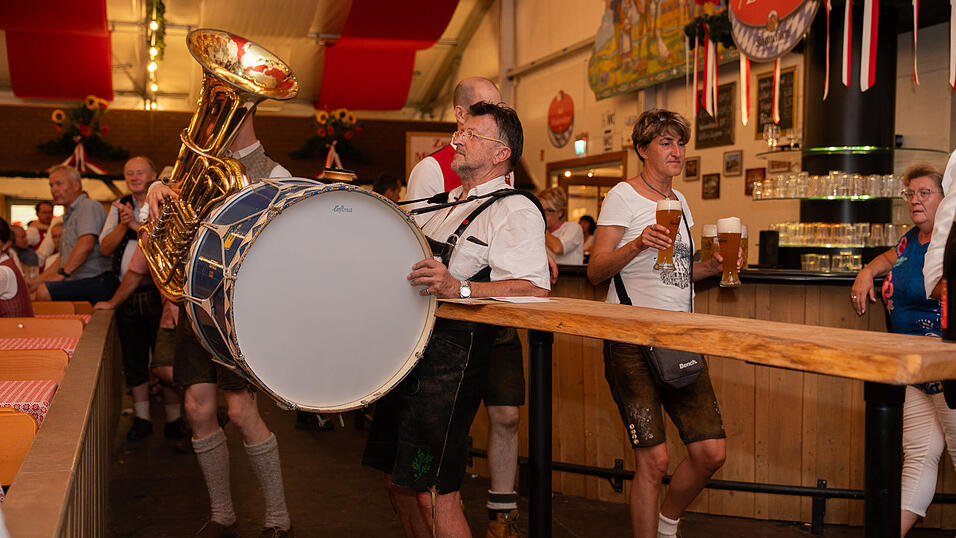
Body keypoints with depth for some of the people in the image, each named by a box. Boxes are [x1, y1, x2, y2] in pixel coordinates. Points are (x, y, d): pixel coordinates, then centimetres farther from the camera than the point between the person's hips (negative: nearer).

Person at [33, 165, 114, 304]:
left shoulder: (89, 206, -4)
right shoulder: (69, 217, 29)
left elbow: (86, 244, -21)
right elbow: (63, 259, 29)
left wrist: (62, 273, -20)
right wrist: (37, 281, 20)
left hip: (96, 282, -9)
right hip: (77, 282, 9)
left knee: (44, 292, -28)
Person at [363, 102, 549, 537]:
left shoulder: (515, 211, -8)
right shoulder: (446, 205, 21)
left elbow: (536, 289, -23)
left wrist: (461, 288, -34)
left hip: (454, 351, -9)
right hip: (411, 343, 9)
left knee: (433, 494, -9)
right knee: (397, 480, 15)